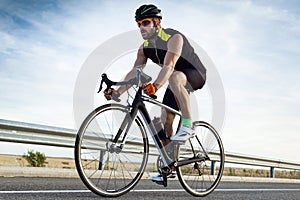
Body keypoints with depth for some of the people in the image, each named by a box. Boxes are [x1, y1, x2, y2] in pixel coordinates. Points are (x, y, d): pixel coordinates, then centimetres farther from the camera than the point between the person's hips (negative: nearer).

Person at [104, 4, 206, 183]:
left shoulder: (173, 38, -26)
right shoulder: (145, 48, -3)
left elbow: (169, 65, -41)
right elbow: (134, 72, -9)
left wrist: (156, 86, -58)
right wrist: (117, 92, -24)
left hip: (195, 76, -7)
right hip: (176, 83, 7)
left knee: (174, 78, -41)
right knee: (165, 122, -1)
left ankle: (188, 126, -31)